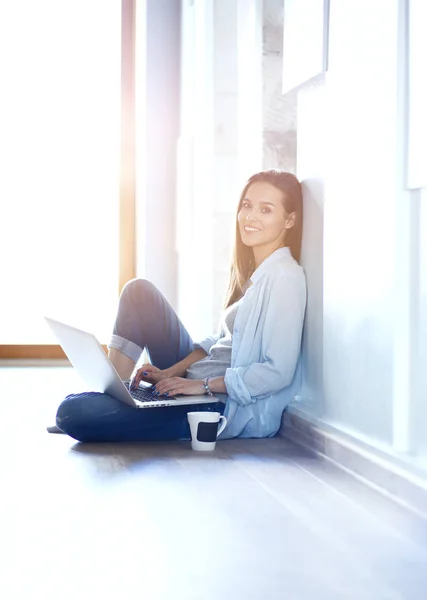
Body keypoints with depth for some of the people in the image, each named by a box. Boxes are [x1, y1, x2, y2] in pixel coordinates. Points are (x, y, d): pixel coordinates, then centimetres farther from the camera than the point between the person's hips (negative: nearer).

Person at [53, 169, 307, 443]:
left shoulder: (284, 277, -15)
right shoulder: (250, 269, 14)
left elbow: (277, 372, -21)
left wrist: (202, 384, -20)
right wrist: (171, 372, 2)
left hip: (230, 408, -10)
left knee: (73, 412, -22)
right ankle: (113, 393, 6)